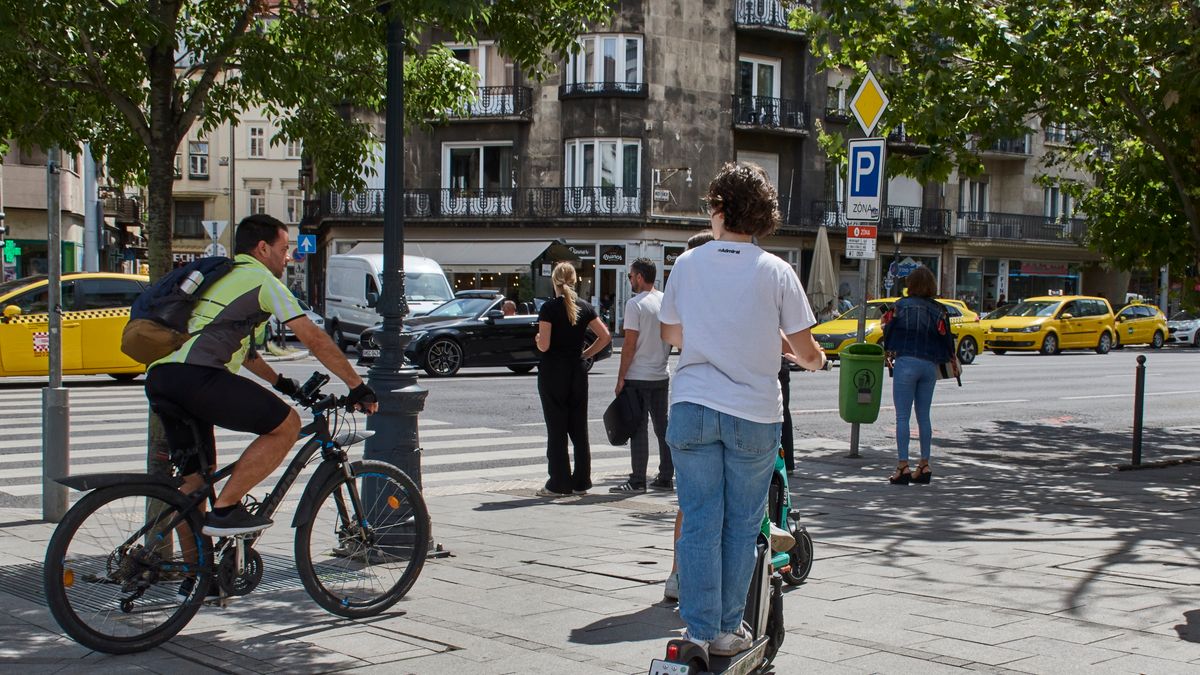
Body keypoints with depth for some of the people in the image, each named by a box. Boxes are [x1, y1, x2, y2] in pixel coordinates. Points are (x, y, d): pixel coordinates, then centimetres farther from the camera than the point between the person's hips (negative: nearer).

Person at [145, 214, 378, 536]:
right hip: (194, 376, -10)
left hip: (158, 379, 10)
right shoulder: (261, 279, 5)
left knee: (196, 478, 18)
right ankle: (225, 510, -7)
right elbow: (314, 338, 0)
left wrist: (280, 382, 48)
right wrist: (358, 386, 5)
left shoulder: (222, 277, 32)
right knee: (286, 425, -4)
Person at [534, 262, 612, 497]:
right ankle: (581, 482, 14)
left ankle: (559, 484, 2)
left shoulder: (549, 308, -11)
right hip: (577, 372, 4)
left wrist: (537, 339, 6)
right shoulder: (585, 308, 4)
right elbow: (605, 336, 3)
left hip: (553, 373, -4)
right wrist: (586, 353, 10)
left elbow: (544, 345, -15)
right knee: (579, 429, 10)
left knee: (556, 429, 0)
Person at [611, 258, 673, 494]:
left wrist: (621, 378, -9)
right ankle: (666, 477, 15)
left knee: (638, 429, -3)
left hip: (637, 377, -6)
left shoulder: (635, 304, -13)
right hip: (661, 375, 6)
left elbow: (630, 344, -14)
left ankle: (637, 481, -2)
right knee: (663, 427, 11)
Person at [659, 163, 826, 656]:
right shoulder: (776, 271, -6)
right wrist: (814, 360, 21)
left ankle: (701, 630, 8)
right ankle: (728, 630, 17)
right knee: (742, 525, 11)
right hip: (754, 413, -1)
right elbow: (805, 350, -3)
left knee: (699, 522, 7)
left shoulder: (687, 263, 1)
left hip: (692, 407, 1)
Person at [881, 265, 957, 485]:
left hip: (906, 362, -4)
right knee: (924, 416, 12)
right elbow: (946, 338, 7)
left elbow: (889, 333, 3)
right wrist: (953, 360, 26)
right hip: (930, 365, 4)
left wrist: (887, 355, 21)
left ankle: (903, 465, -7)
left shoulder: (901, 305, -3)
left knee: (902, 416, -2)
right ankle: (924, 465, 15)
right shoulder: (939, 310, 5)